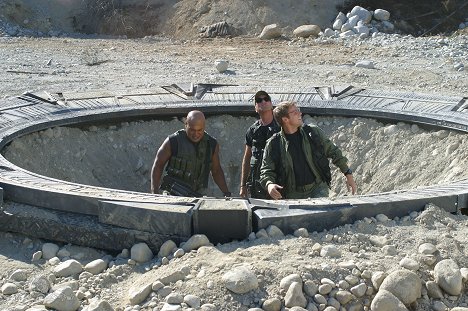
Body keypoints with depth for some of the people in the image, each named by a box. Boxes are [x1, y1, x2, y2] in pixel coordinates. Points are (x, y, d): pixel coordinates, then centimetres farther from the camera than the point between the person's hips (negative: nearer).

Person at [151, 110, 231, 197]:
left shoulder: (212, 144, 6)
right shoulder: (173, 142, -4)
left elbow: (216, 171, 18)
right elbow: (158, 166, 3)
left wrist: (226, 193, 12)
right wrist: (154, 192, -3)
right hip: (174, 194, -3)